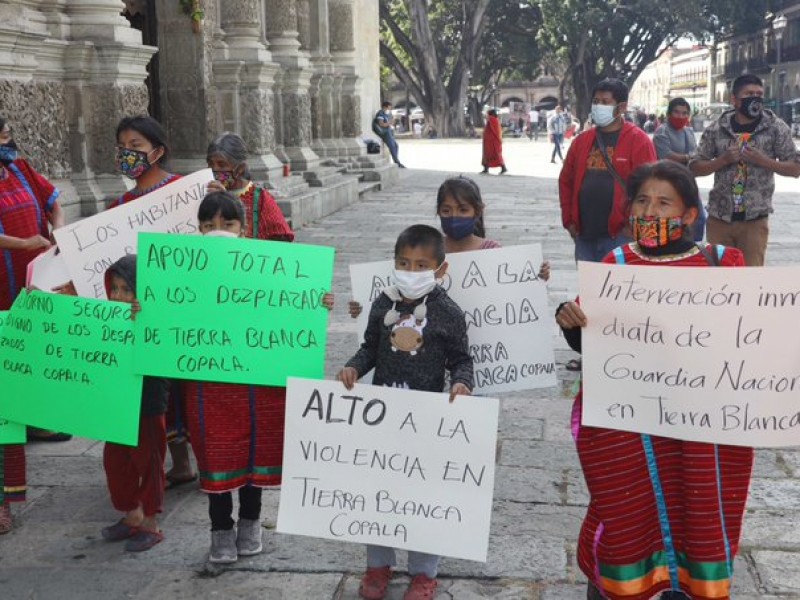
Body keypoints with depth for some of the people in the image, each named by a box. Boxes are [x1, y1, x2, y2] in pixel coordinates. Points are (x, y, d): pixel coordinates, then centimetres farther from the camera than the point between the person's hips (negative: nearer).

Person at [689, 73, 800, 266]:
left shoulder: (776, 128, -2)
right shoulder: (716, 129, 1)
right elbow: (694, 167, 3)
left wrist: (762, 160, -17)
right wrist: (724, 160, -14)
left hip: (754, 220, -2)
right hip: (719, 217, 2)